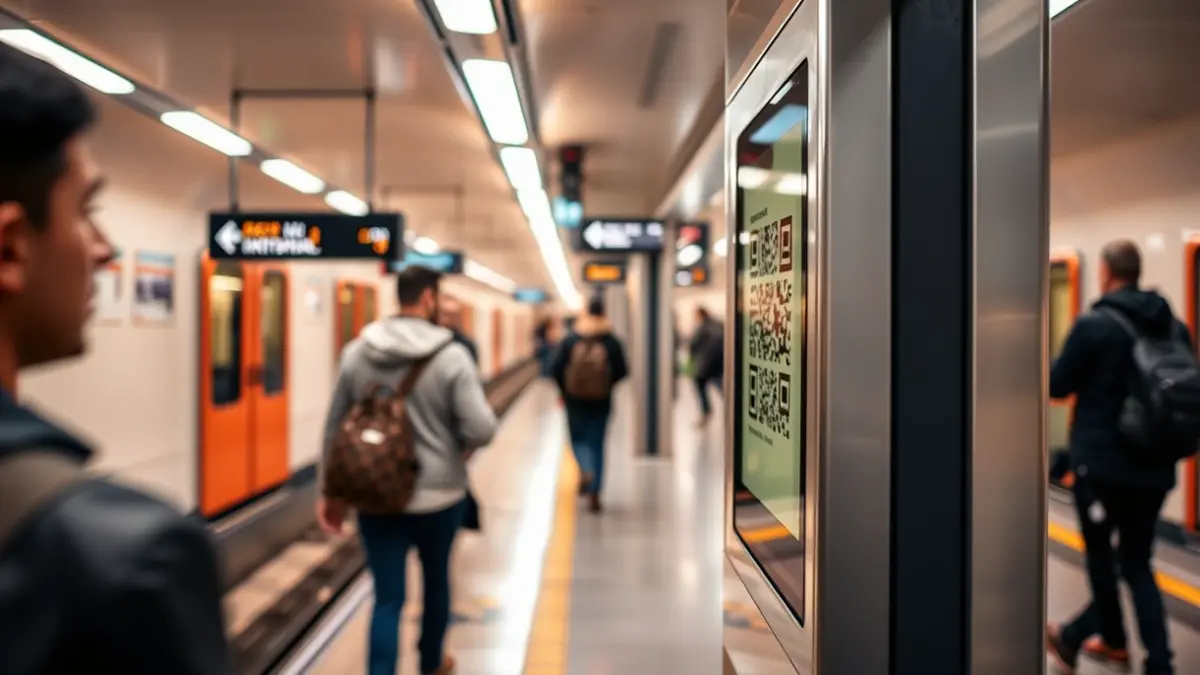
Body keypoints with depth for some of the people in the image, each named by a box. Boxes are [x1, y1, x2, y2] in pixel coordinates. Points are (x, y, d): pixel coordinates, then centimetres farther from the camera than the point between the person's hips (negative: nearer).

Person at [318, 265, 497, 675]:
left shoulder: (356, 353, -2)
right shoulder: (451, 356, -14)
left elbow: (335, 429, 4)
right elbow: (481, 430, -20)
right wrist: (457, 446, 3)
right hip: (438, 494, -2)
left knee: (387, 598, 5)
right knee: (436, 579, 23)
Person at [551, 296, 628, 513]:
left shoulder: (571, 340, -5)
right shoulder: (612, 342, -6)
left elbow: (556, 369, -7)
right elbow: (622, 371, -7)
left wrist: (564, 390, 10)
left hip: (575, 398, 0)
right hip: (601, 400, 0)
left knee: (578, 438, 17)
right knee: (597, 443, 10)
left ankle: (586, 471, -13)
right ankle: (594, 493, 8)